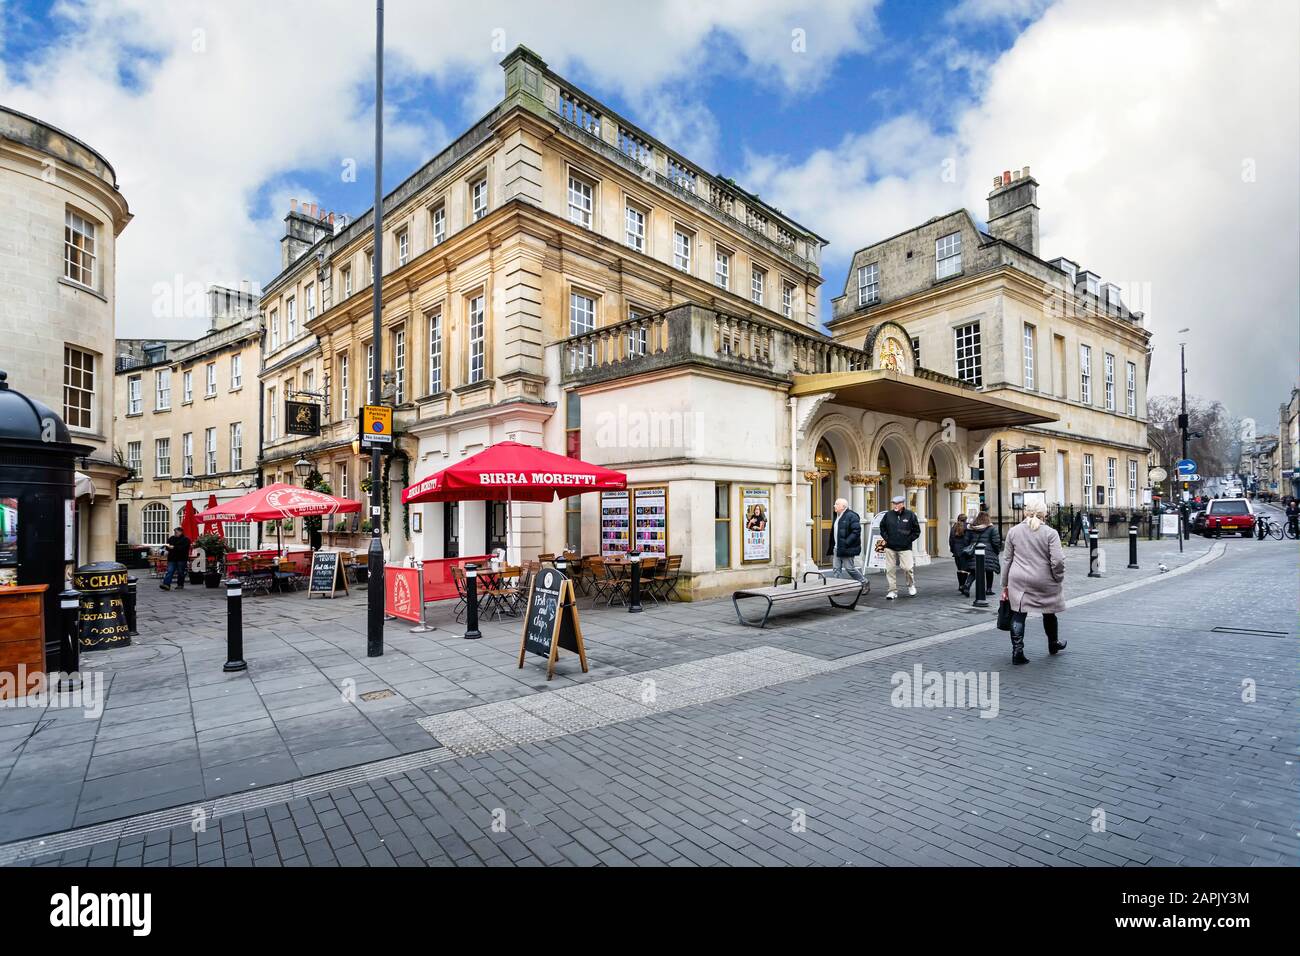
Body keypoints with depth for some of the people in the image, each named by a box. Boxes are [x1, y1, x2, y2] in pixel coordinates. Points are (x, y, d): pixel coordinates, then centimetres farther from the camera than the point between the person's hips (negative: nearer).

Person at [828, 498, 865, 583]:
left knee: (850, 568, 0)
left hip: (847, 549, -9)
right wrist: (832, 547, 17)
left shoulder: (851, 516, -12)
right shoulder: (837, 516, 16)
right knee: (836, 569, 5)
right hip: (837, 549, 9)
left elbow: (856, 531, -21)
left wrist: (846, 542, -25)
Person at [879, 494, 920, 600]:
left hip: (905, 548, -2)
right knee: (890, 570, 3)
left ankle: (911, 585, 17)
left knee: (908, 568, -12)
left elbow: (916, 531, 5)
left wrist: (908, 540, -4)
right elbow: (882, 527, 17)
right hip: (890, 548, 2)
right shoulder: (888, 514, 3)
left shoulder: (910, 515, -2)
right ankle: (893, 591, 14)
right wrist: (886, 538, 5)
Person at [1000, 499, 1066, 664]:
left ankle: (1017, 652, 1)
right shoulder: (1050, 533, -7)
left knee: (1018, 614, 5)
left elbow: (1007, 560, 5)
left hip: (1018, 580, 1)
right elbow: (1057, 561, -13)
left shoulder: (1013, 531, 1)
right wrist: (1058, 580, 3)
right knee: (1049, 613, 20)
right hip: (1044, 582, -1)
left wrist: (1005, 585, 12)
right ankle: (1053, 644, 42)